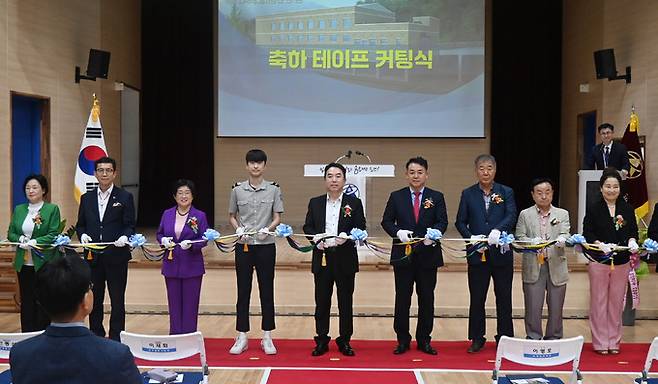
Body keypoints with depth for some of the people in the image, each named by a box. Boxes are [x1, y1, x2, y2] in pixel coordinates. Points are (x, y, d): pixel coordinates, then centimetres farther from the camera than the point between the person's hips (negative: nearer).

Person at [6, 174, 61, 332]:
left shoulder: (52, 209, -2)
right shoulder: (19, 210, 12)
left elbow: (53, 234, -9)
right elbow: (10, 234, 11)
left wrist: (34, 241, -20)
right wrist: (20, 239, -10)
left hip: (44, 263, -4)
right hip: (23, 263, 4)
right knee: (26, 302, 9)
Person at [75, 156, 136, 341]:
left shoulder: (125, 197, 0)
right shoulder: (86, 198, 11)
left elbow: (130, 225, 0)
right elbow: (80, 224, 14)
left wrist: (125, 237, -20)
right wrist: (82, 234, -7)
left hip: (116, 256, -3)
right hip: (93, 256, 3)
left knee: (117, 301, 2)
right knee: (94, 300, 11)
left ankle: (116, 340, 9)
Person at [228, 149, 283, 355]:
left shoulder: (273, 189, 0)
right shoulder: (237, 189, 3)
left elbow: (277, 218, 0)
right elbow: (232, 216, 10)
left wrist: (268, 229, -20)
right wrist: (238, 229, -10)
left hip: (266, 246, -1)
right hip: (243, 246, 1)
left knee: (266, 291, 5)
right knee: (243, 291, 5)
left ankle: (267, 338, 15)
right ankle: (242, 337, 15)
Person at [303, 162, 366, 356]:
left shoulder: (354, 203, 2)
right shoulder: (315, 202, 9)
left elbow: (361, 229, -1)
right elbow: (307, 226, 8)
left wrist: (347, 237, -20)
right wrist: (315, 238, -13)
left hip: (345, 258, -1)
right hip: (322, 258, 2)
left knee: (345, 302, 6)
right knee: (322, 302, 7)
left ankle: (344, 341, 17)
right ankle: (322, 341, 17)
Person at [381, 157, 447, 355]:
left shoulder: (436, 197, 6)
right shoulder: (396, 197, 6)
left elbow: (443, 222, -2)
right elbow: (386, 221, 4)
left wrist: (434, 233, -23)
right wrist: (398, 232, -15)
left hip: (428, 255, 0)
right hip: (403, 255, 0)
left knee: (426, 298, 7)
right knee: (402, 298, 4)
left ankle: (424, 340, 18)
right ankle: (403, 340, 15)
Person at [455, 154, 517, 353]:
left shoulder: (506, 192, 4)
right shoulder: (468, 194, 6)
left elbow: (511, 216, -11)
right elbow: (460, 222, 3)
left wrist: (497, 231, -29)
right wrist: (472, 238, -14)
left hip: (501, 252, 0)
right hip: (477, 253, 0)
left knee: (504, 298, 7)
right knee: (477, 298, 6)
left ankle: (505, 338, 19)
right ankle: (477, 338, 17)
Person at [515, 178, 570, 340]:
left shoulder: (563, 214, 11)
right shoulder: (525, 215, 8)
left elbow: (565, 235, -3)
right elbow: (519, 238, 0)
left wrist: (561, 240, -27)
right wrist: (532, 242, -20)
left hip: (556, 266, 1)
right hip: (533, 267, -1)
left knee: (556, 307, 6)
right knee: (533, 307, 0)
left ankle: (553, 339, 18)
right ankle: (533, 339, 12)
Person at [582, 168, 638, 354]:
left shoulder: (627, 209, 6)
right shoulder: (593, 209, -1)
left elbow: (634, 231, 9)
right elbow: (587, 233, -4)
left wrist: (632, 241, -13)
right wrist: (600, 244, -20)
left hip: (622, 262, 2)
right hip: (599, 261, -2)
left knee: (617, 302, 8)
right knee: (599, 302, 2)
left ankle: (614, 342, 18)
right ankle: (600, 342, 11)